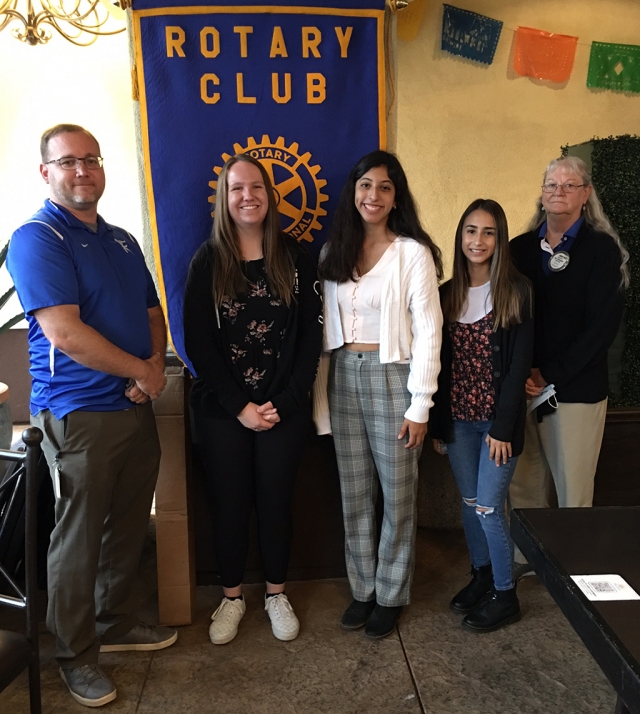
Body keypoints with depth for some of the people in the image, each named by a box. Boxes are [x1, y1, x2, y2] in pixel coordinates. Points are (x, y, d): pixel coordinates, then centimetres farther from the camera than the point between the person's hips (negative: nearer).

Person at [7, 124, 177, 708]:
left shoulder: (122, 242, 14)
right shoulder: (37, 238, -11)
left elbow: (152, 313, 18)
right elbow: (65, 333, -21)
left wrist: (156, 363, -3)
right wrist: (141, 372, -12)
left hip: (136, 409, 7)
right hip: (78, 415, -7)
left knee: (128, 528, 18)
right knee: (79, 539, 6)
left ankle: (116, 623, 38)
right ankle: (76, 655, 25)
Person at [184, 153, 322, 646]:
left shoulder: (295, 259, 1)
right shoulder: (208, 262, -1)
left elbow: (311, 337, -1)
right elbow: (198, 342, -5)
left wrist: (286, 401, -10)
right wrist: (239, 406, -11)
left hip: (284, 409, 0)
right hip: (222, 411, 0)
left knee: (276, 502, 11)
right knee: (229, 504, 10)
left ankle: (277, 594, 32)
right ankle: (232, 596, 31)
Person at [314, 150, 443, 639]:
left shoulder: (413, 252, -6)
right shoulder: (334, 252, 8)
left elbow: (427, 330, -9)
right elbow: (326, 324, 8)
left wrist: (420, 403, -11)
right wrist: (321, 388, 4)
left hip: (391, 377, -4)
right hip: (343, 377, 5)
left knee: (397, 493, 7)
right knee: (354, 492, 13)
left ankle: (391, 595, 26)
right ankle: (362, 589, 30)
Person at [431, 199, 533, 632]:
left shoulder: (517, 291, -7)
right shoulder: (447, 294, 6)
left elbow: (519, 364, -10)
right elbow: (441, 363, 7)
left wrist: (503, 427, -14)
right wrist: (438, 423, 7)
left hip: (498, 419, -4)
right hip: (458, 419, 4)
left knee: (489, 507, 0)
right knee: (470, 503, 14)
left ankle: (505, 596, 19)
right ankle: (481, 576, 34)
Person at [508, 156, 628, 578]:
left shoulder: (602, 249, -1)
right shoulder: (520, 248, 8)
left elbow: (603, 325, -8)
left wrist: (550, 376, -12)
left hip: (577, 388, -3)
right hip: (520, 386, 3)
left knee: (573, 491, 4)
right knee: (523, 483, 9)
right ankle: (525, 557, 27)